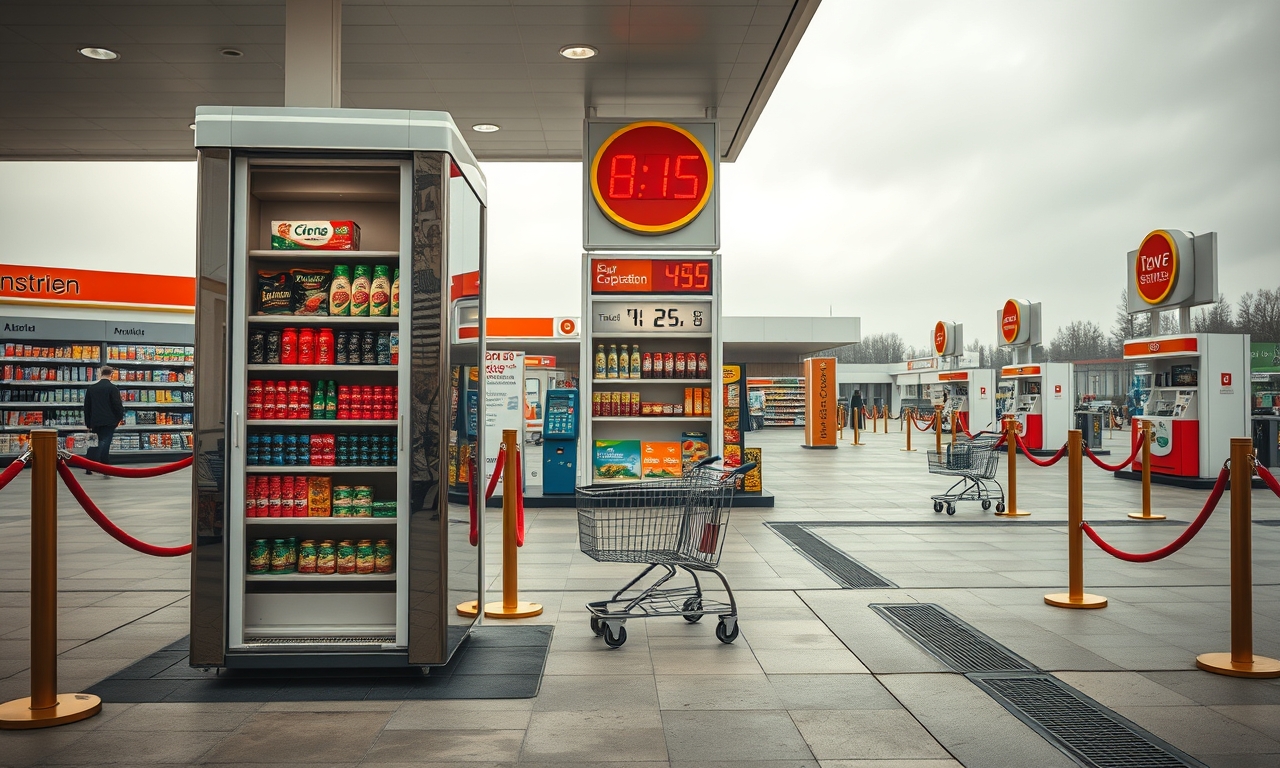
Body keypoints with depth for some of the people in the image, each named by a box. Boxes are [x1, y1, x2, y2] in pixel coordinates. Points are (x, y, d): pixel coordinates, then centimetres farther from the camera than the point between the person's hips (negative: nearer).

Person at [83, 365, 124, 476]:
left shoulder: (91, 387, 8)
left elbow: (87, 406, 11)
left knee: (104, 443, 17)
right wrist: (120, 416, 7)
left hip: (96, 421, 6)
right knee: (104, 444, -7)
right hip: (109, 421, -6)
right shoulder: (113, 388, -8)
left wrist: (88, 423, 16)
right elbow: (117, 404, -11)